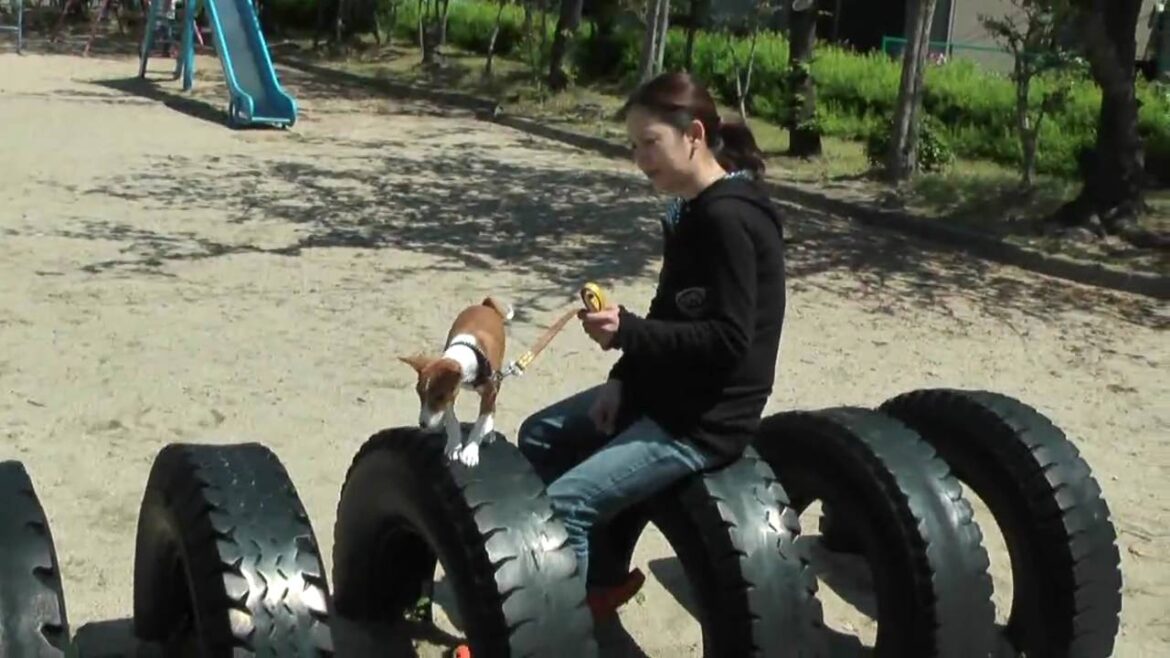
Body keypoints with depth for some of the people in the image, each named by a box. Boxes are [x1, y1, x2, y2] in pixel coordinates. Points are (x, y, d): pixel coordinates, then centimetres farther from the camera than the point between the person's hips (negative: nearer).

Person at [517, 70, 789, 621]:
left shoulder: (728, 218, -22)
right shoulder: (695, 209, 8)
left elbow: (729, 339, -25)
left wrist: (628, 330, -30)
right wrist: (622, 381, 3)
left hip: (705, 419, -10)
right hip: (663, 391, 11)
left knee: (563, 504, -17)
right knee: (538, 438, 14)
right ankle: (601, 576, 22)